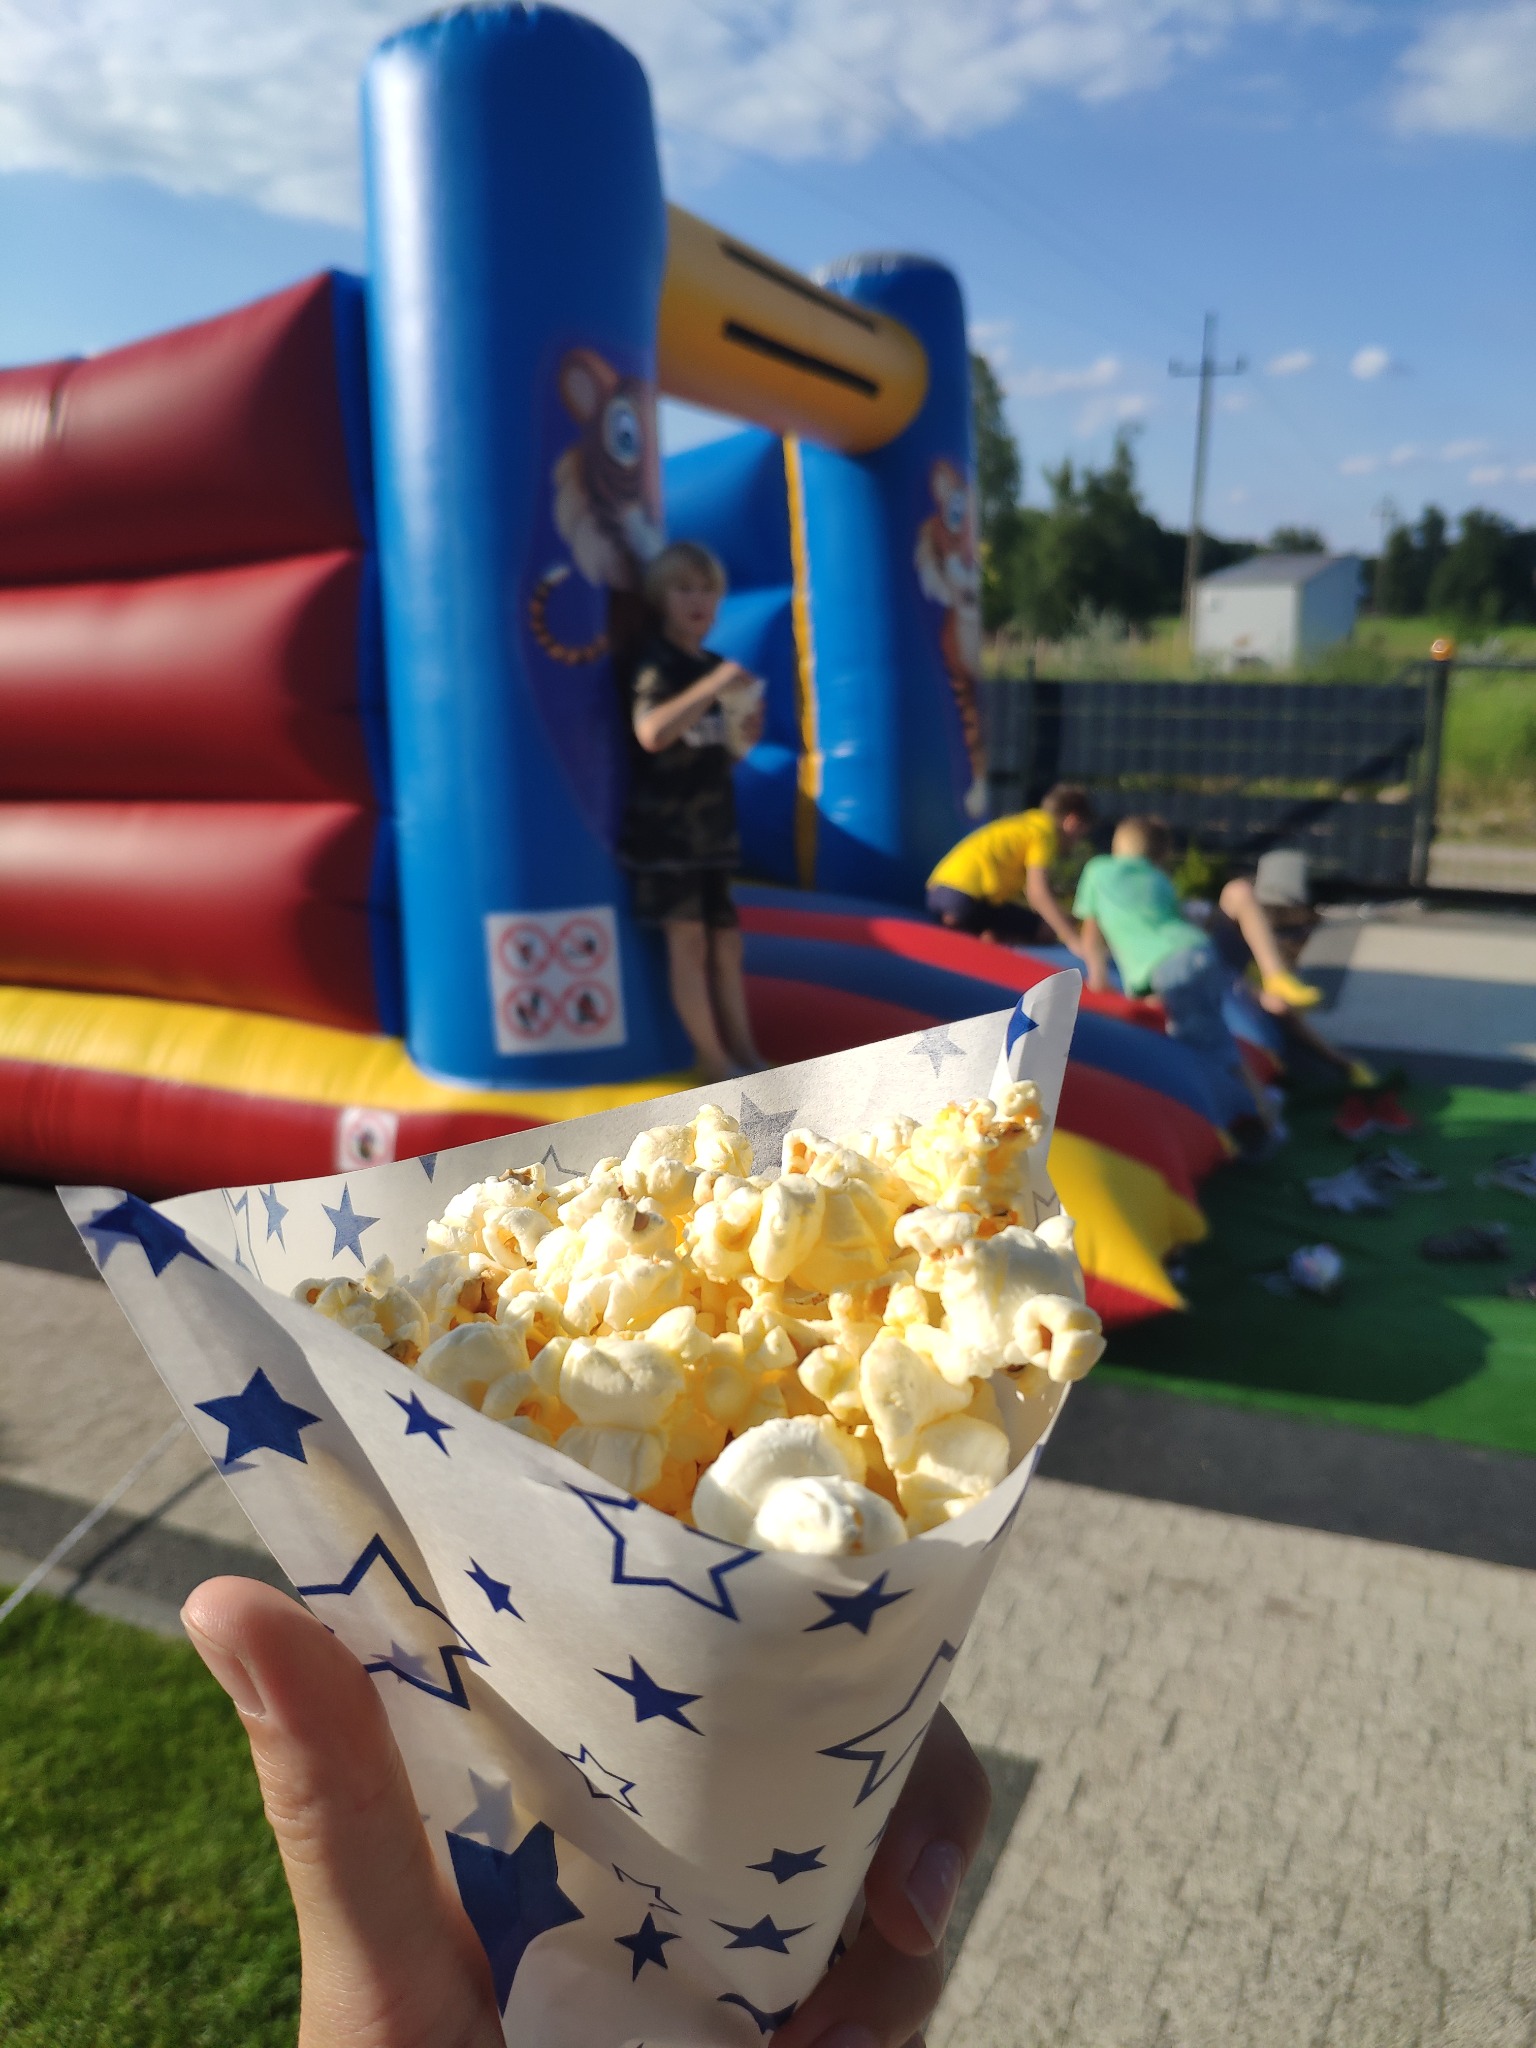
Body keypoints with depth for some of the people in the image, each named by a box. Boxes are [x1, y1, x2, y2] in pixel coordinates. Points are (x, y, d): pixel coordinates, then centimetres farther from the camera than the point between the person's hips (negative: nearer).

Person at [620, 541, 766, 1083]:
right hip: (664, 827, -8)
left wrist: (746, 736, 0)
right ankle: (714, 1061, 3)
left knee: (726, 937, 10)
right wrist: (711, 686, -33)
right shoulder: (655, 664, -12)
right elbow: (651, 733, -32)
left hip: (712, 825, 8)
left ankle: (744, 1053, 18)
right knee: (688, 939, -4)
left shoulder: (715, 669, 13)